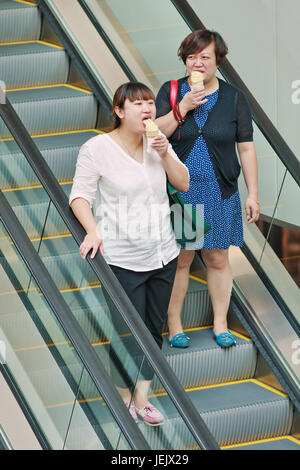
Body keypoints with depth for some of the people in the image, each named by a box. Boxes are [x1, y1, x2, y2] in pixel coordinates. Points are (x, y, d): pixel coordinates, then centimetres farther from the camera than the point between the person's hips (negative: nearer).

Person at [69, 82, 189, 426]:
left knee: (154, 329, 10)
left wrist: (164, 153, -9)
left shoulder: (158, 144, 8)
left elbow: (183, 184, 7)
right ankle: (122, 397, 19)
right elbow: (80, 195, -7)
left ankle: (141, 397, 22)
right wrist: (93, 230, -22)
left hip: (162, 254, 6)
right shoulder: (97, 149, -9)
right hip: (122, 259, -5)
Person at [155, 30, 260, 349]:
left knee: (217, 259, 6)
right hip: (178, 191, -1)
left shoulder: (233, 98, 2)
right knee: (179, 259, 1)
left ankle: (220, 325, 19)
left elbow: (246, 148, 4)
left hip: (219, 194, 1)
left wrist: (253, 194, 1)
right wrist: (182, 108, -17)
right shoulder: (171, 92, 2)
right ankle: (174, 325, 13)